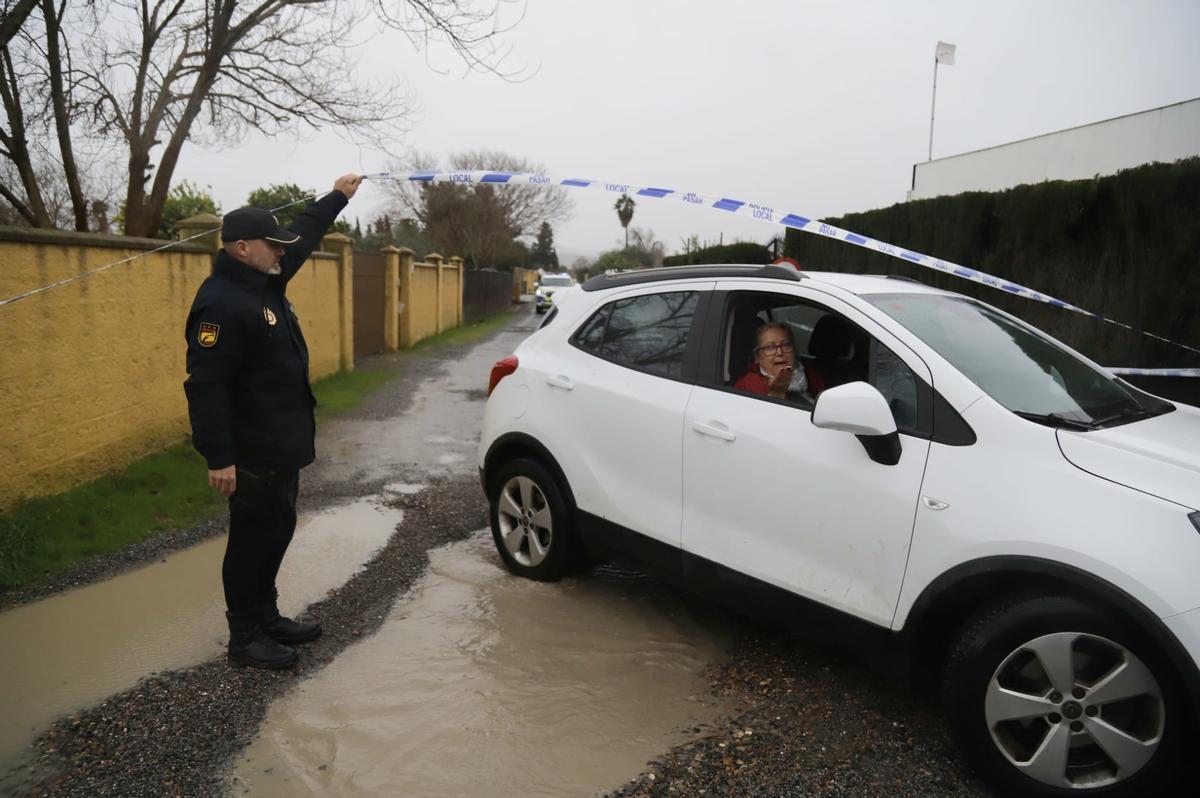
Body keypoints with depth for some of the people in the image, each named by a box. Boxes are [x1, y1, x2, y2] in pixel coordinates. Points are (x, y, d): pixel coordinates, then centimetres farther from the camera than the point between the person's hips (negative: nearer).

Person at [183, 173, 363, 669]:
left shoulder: (266, 281, 9)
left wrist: (338, 197, 32)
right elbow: (206, 385, -25)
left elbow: (303, 236, 26)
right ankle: (245, 638, 16)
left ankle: (267, 618, 31)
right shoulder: (221, 302, -20)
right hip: (251, 454, -10)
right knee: (252, 542, 2)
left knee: (276, 534, 17)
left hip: (282, 446, 10)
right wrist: (219, 458, -27)